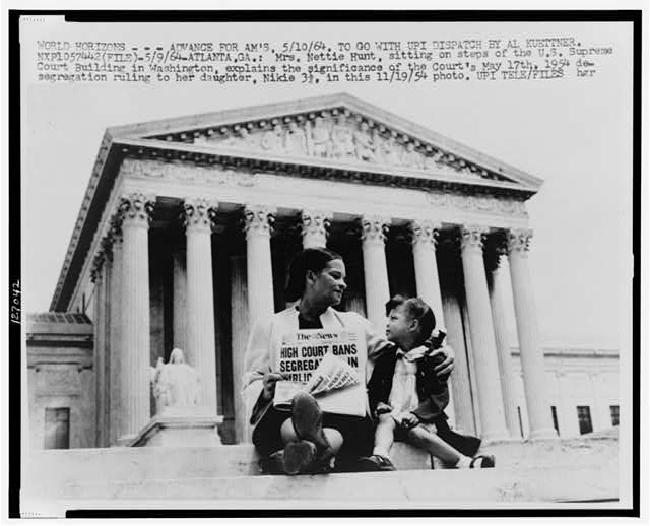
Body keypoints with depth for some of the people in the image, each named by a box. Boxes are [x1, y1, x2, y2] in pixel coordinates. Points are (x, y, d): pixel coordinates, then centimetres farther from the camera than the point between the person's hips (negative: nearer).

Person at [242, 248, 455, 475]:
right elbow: (251, 384, 15)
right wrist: (265, 391, -10)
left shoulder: (353, 324, 28)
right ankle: (319, 448, -70)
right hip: (284, 418, -1)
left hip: (345, 416, 2)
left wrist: (440, 352, 8)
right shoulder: (269, 327, 20)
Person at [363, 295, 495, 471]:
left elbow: (440, 399, -1)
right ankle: (380, 456, -52)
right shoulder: (386, 356, 18)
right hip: (392, 415, 3)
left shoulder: (431, 357, 7)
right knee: (385, 419, -30)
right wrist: (379, 405, -4)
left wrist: (415, 414, -15)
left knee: (415, 432, -34)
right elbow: (372, 389, 19)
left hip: (420, 420, -3)